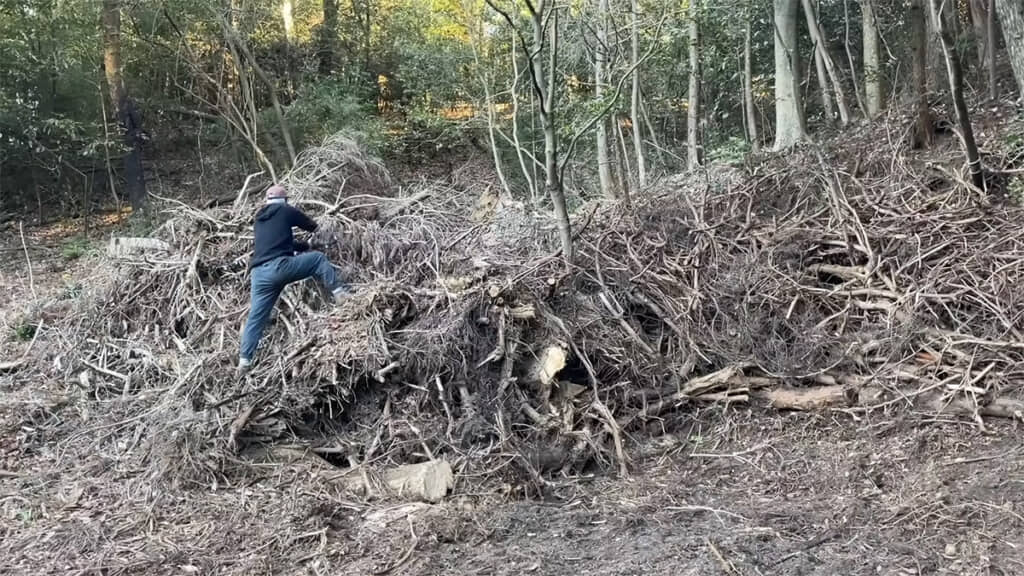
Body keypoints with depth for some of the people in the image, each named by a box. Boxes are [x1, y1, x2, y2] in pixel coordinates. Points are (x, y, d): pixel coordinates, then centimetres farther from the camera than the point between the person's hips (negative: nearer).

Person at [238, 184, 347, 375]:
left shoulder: (259, 219, 28)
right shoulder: (286, 211, 11)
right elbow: (312, 226, 24)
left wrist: (305, 246, 46)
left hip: (259, 273, 6)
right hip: (279, 266, -6)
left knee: (256, 318, 9)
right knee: (318, 258, 12)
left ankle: (244, 360, 5)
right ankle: (339, 293, 1)